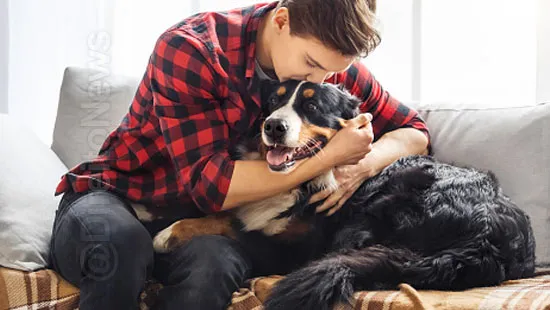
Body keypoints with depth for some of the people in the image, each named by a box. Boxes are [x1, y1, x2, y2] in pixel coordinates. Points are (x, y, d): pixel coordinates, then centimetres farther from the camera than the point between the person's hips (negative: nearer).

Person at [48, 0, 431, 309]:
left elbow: (413, 131, 4)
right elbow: (208, 185, -26)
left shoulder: (330, 59, -7)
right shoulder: (189, 50, -23)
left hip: (207, 226, 4)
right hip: (119, 199, -3)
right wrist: (330, 157, -28)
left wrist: (364, 164, -18)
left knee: (215, 261, -35)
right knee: (118, 242, -40)